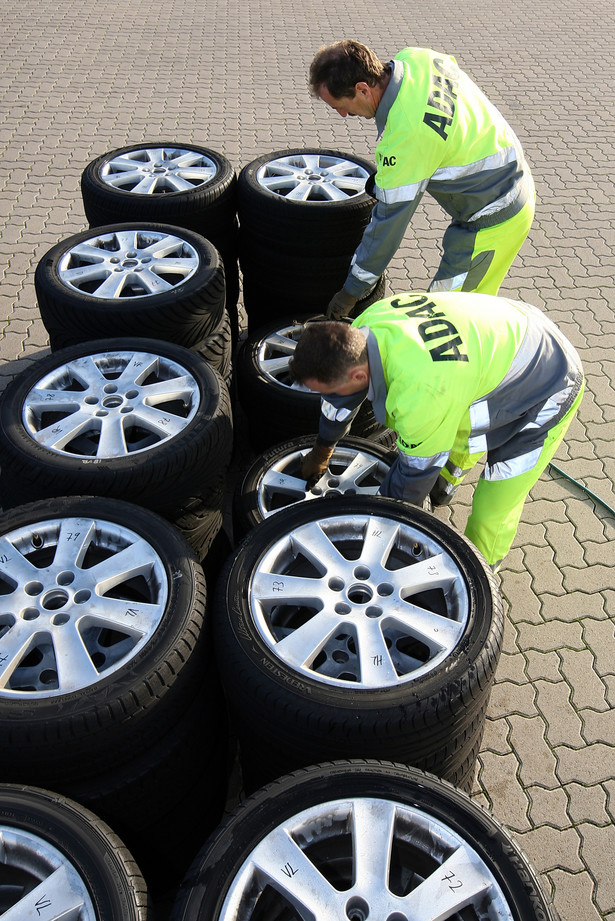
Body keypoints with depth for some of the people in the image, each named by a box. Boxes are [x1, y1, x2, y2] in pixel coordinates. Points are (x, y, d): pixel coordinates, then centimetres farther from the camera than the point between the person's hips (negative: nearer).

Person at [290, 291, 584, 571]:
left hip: (548, 391, -7)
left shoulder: (420, 392, -43)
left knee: (491, 515, 1)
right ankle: (446, 478, 60)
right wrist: (321, 451, 21)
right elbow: (341, 398, 3)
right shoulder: (368, 322, -17)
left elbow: (416, 470, -24)